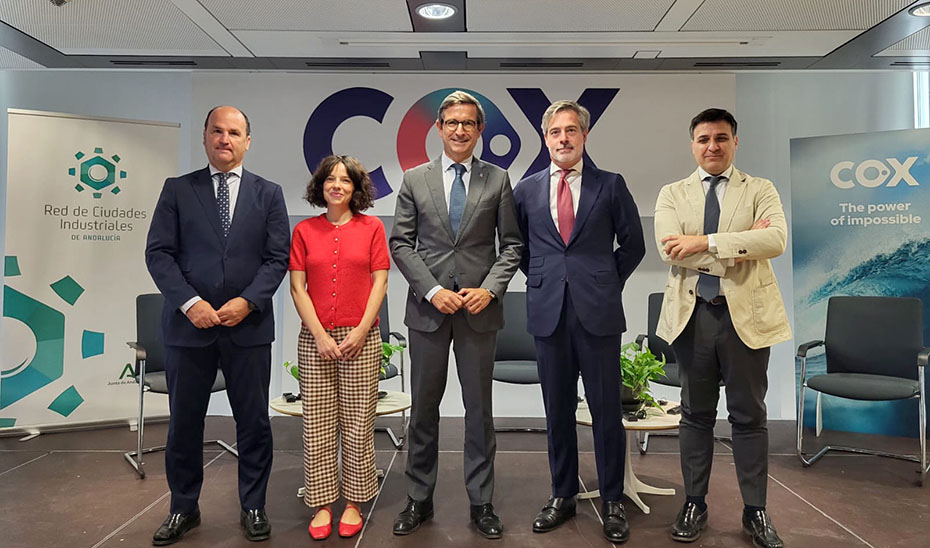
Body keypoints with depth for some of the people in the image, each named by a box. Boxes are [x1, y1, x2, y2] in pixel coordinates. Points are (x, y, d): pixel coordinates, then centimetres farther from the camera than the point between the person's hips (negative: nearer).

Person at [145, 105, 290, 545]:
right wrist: (190, 302, -12)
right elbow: (158, 253, 0)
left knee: (254, 422, 7)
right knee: (184, 421, 11)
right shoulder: (177, 190, 7)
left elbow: (277, 257, 0)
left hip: (248, 325, 0)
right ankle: (184, 509, 29)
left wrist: (247, 301, -13)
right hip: (188, 325, 1)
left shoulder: (268, 194, 6)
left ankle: (253, 507, 24)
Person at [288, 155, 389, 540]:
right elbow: (297, 287, 3)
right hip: (315, 339, 1)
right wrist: (320, 335, -7)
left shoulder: (372, 227, 5)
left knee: (358, 424, 4)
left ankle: (354, 502, 18)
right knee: (317, 425, 5)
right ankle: (322, 504, 18)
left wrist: (360, 331, -8)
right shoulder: (304, 231, 7)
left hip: (361, 338, -1)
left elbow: (380, 282, 1)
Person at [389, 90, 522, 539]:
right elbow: (400, 244, 2)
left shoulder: (497, 180, 5)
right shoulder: (414, 180, 6)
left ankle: (481, 502, 21)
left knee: (479, 409, 8)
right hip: (428, 308, 1)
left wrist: (490, 288, -10)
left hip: (479, 309, 0)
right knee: (424, 407, 9)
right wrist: (432, 290, -9)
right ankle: (419, 499, 24)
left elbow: (511, 244, 5)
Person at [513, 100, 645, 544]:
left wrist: (608, 283, 5)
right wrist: (538, 279, 11)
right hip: (548, 312, 2)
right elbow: (518, 245, 20)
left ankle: (612, 502, 20)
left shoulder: (610, 186, 3)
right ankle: (562, 495, 26)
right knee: (557, 411, 11)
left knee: (607, 410, 4)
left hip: (598, 312, -2)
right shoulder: (526, 190, 9)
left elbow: (633, 244, 9)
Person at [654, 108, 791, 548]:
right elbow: (669, 250, -11)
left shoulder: (760, 190, 5)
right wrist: (740, 244, -13)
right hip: (693, 313, 1)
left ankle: (755, 512, 24)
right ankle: (694, 504, 25)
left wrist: (706, 242, -19)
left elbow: (777, 239, -14)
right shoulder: (672, 194, 7)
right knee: (696, 413, 11)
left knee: (749, 415, 9)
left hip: (747, 313, 0)